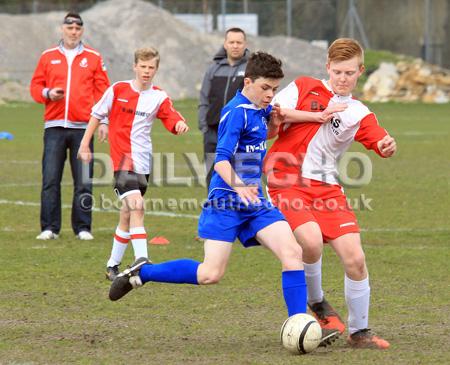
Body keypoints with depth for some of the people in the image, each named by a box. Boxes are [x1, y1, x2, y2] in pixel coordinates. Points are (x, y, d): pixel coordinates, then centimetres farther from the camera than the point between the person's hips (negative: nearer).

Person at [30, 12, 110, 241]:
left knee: (84, 182, -1)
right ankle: (49, 228, 1)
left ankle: (83, 228, 6)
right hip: (54, 126, 1)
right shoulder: (48, 57, 11)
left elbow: (102, 91, 7)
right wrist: (47, 93, -8)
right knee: (50, 180, -3)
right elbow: (35, 86, 13)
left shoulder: (93, 58, 9)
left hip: (82, 127, -1)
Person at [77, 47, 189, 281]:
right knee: (136, 207, -20)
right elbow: (97, 114, 8)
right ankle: (142, 262, -26)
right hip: (122, 158, -4)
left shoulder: (159, 97, 3)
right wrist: (85, 144, 8)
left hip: (142, 161, 4)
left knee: (127, 215, 12)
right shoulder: (117, 90, -2)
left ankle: (113, 266, 25)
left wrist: (181, 125, -31)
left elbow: (174, 121, -8)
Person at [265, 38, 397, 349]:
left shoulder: (359, 114, 9)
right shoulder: (304, 88, 7)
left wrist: (388, 146, -33)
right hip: (287, 181, -3)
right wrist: (317, 116, -9)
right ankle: (316, 303, 0)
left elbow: (381, 143, -9)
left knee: (355, 258, -7)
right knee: (312, 241, -28)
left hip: (326, 188, 3)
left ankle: (359, 331, 10)